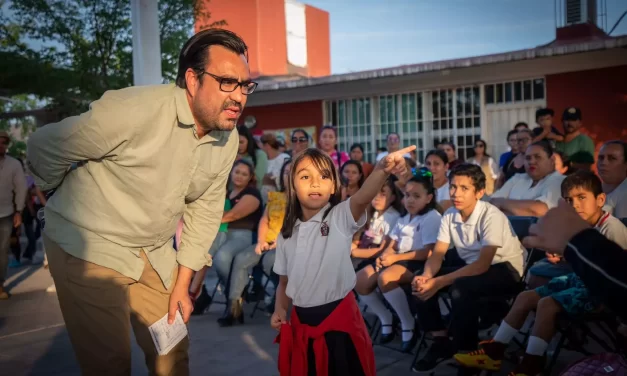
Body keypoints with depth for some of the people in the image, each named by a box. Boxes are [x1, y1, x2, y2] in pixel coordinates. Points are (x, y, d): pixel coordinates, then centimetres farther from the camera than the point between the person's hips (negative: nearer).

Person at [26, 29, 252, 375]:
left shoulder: (228, 139, -5)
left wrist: (182, 284, 4)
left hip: (155, 253, 6)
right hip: (88, 248, -5)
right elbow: (45, 147, -14)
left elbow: (204, 210, 4)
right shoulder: (135, 110, -27)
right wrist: (69, 200, 5)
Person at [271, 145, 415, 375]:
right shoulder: (287, 234, 6)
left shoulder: (341, 217, -10)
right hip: (301, 322, 5)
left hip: (339, 319, -4)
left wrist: (382, 170, -50)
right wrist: (280, 310, -2)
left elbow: (362, 198, -32)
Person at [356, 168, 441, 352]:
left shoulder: (432, 218, -8)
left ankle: (409, 325, -16)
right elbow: (392, 243, 15)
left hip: (419, 263, -8)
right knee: (359, 280, -8)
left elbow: (429, 252, -18)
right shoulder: (405, 218, 20)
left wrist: (396, 257, -20)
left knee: (385, 278, -35)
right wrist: (384, 256, -9)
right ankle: (386, 319, 10)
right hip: (399, 259, 9)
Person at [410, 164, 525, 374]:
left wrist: (439, 282, -35)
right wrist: (426, 276, -29)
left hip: (504, 269, -6)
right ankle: (441, 342, -1)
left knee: (460, 287, -35)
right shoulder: (449, 215, -6)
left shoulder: (491, 216, -25)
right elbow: (437, 254, -6)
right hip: (469, 264, 7)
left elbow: (482, 264, -31)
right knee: (421, 282, -13)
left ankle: (466, 351, -15)